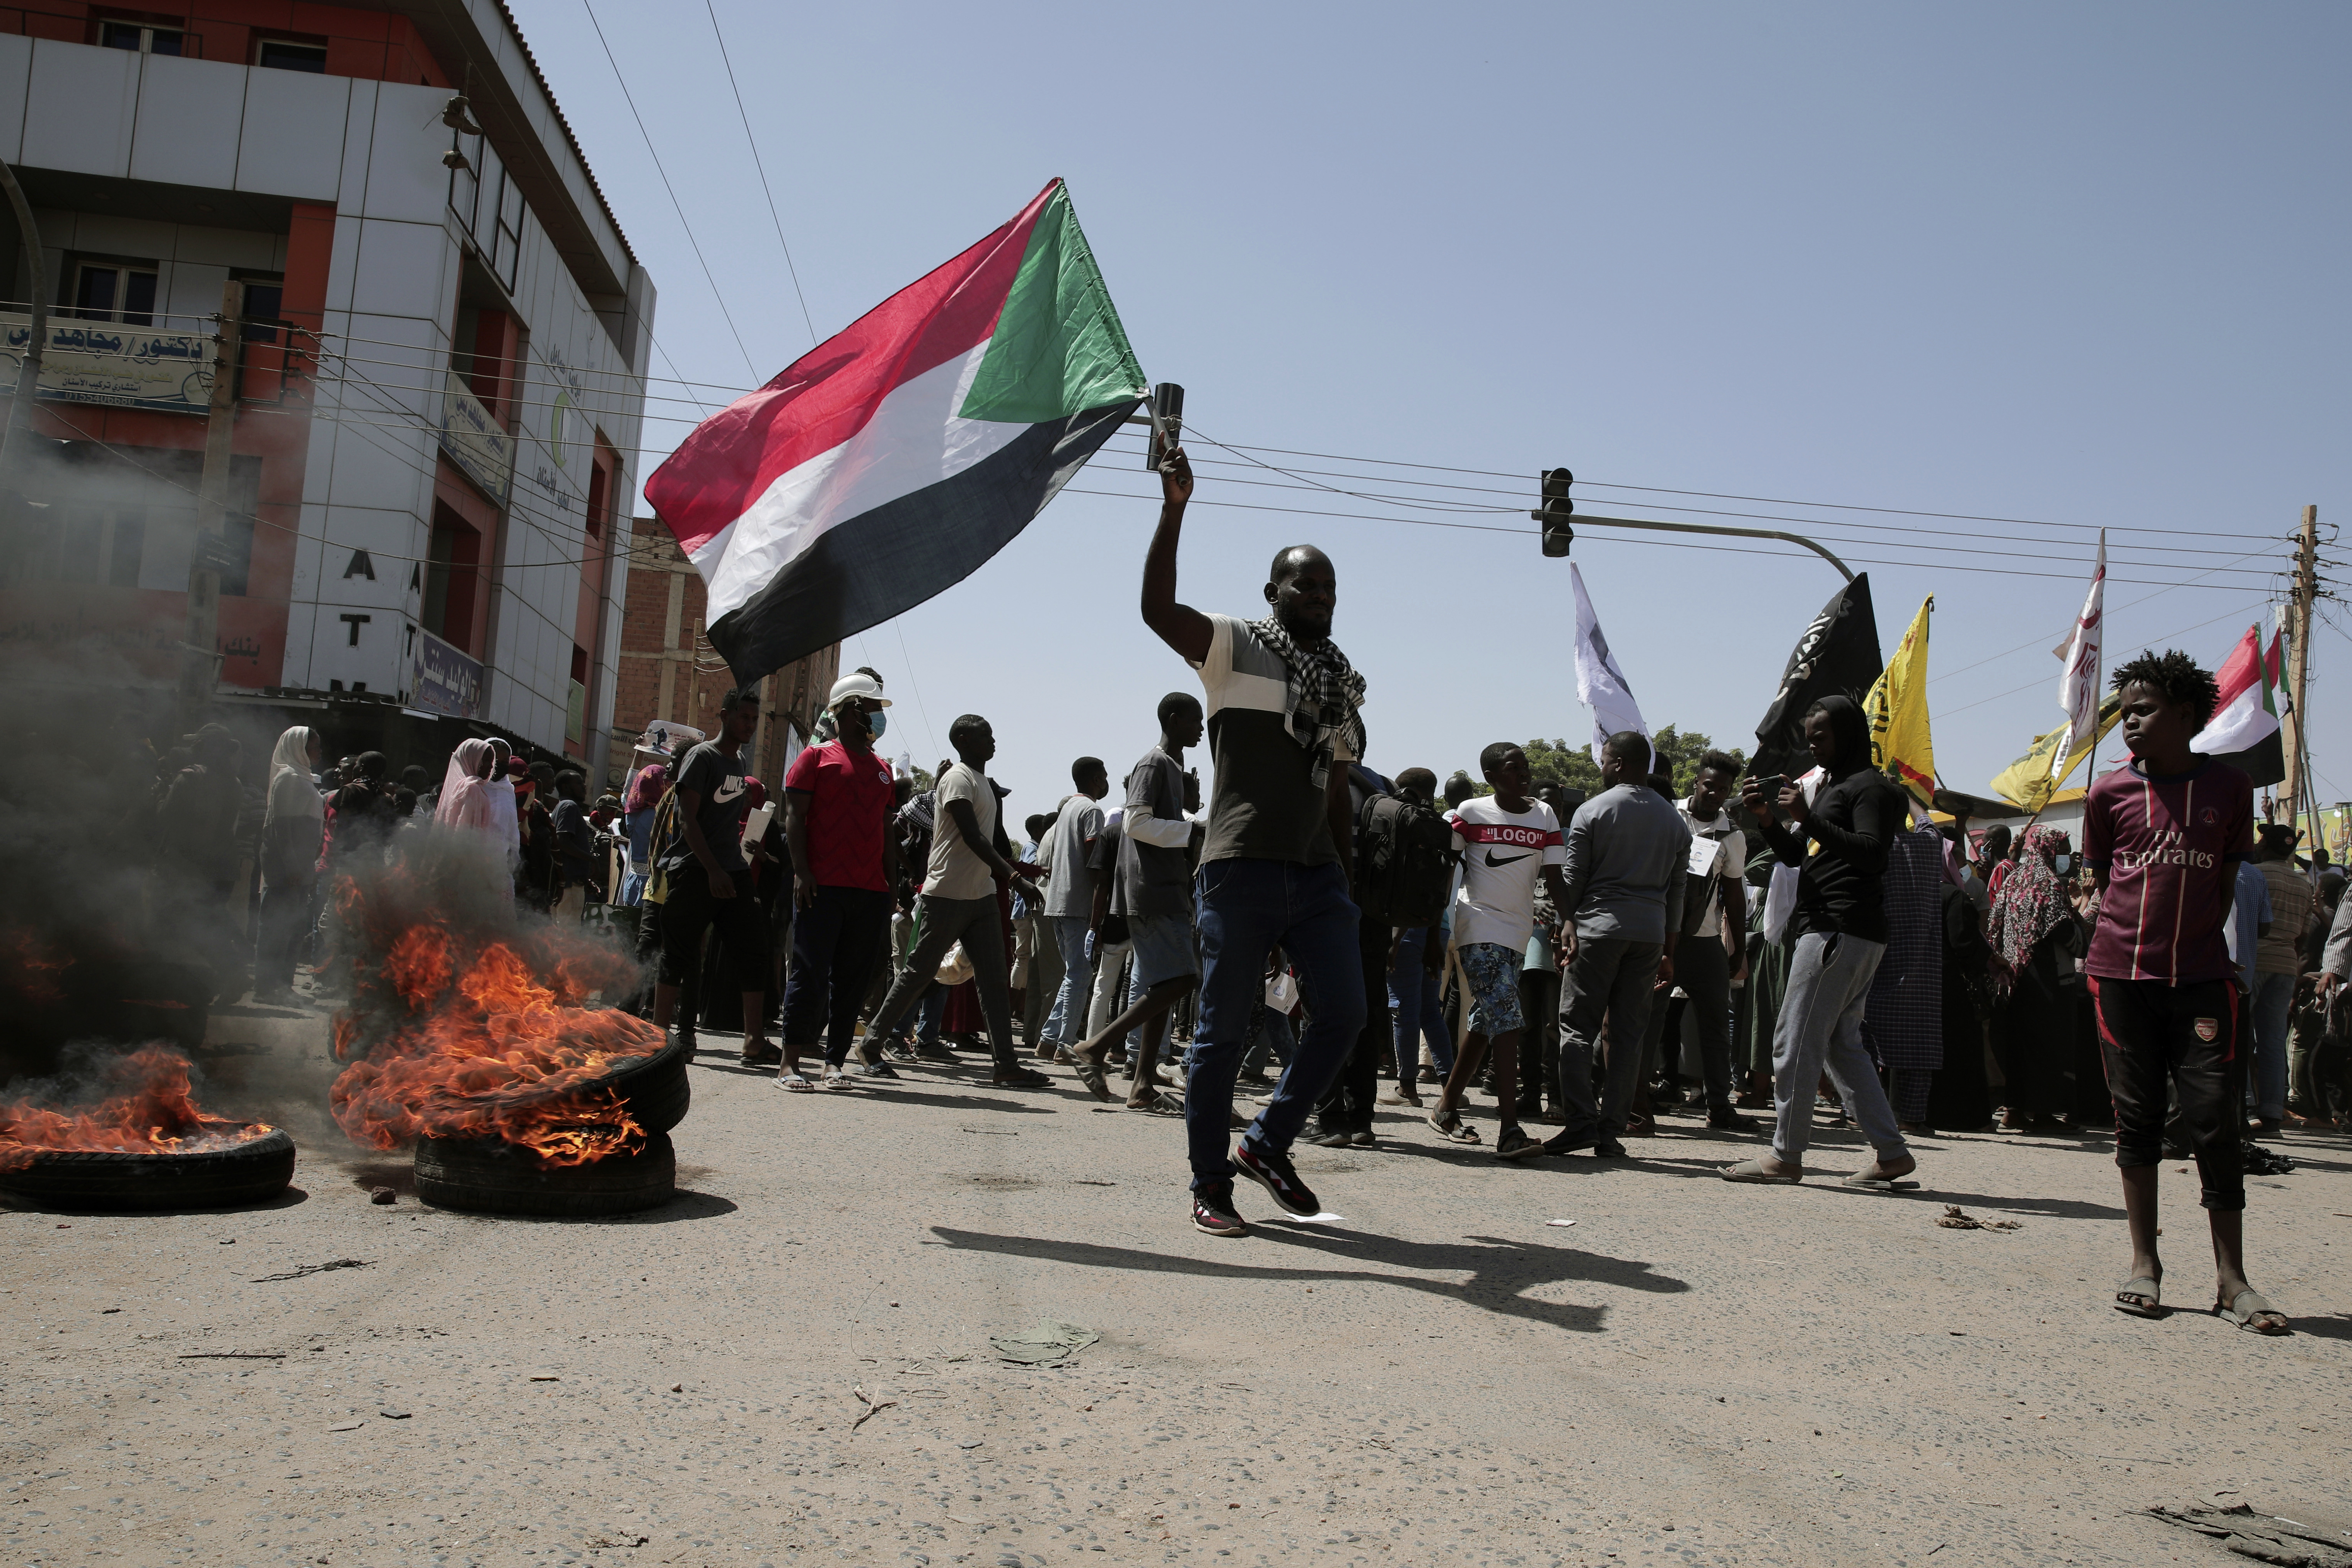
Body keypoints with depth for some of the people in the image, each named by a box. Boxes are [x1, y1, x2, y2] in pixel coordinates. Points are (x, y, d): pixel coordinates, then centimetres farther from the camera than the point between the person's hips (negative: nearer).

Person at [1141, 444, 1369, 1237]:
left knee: (1343, 1012, -1)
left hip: (1317, 875, 6)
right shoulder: (1235, 650, 2)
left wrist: (1348, 878, 17)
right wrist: (1174, 509, -22)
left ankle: (1268, 1143, 18)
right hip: (1242, 870, -5)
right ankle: (1210, 1185, 11)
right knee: (1223, 1030, -1)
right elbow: (1157, 608, -16)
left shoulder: (1341, 683, 19)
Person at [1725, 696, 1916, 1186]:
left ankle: (1786, 1156, -4)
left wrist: (1808, 818, -26)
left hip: (1841, 932, -10)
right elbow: (1796, 857, 23)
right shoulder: (1829, 785, 22)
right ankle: (1892, 1152, 15)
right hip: (1830, 928, 10)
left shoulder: (1869, 787, -7)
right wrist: (1769, 818, 6)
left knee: (1796, 1042, -8)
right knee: (1841, 1044, 12)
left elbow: (1871, 852, -22)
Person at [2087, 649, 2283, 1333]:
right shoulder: (2108, 792, 4)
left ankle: (2232, 1280, 3)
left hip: (2200, 976, 0)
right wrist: (2136, 930, 5)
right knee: (2137, 1118, 6)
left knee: (2215, 1120, -3)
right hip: (2122, 974, 1)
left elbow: (2227, 879, 12)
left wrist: (2194, 937, 5)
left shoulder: (2229, 787, 4)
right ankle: (2144, 1265, 14)